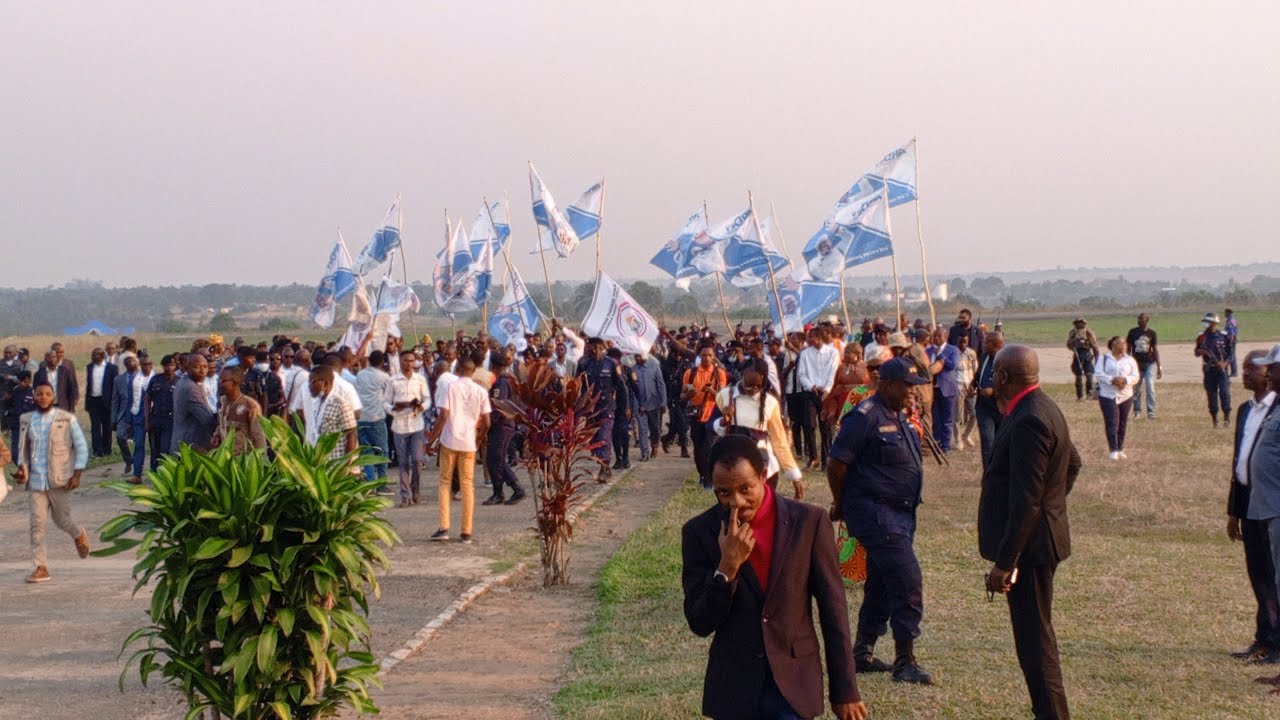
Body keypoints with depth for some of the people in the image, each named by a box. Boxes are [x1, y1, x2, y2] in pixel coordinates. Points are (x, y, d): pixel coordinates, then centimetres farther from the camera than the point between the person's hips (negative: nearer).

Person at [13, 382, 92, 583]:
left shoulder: (67, 419, -4)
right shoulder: (27, 420, 6)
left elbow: (81, 447, -1)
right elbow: (23, 448, 18)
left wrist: (77, 475, -9)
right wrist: (22, 468, 0)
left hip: (60, 480, -3)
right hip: (36, 481, 3)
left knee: (61, 520, 5)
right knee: (37, 523, -4)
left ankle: (79, 535, 39)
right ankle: (41, 567, -1)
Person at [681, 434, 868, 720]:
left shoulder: (808, 522, -6)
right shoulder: (699, 532, -3)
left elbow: (833, 610, 0)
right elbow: (700, 624, -4)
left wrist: (845, 690, 1)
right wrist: (727, 567, -19)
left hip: (794, 683, -1)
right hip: (734, 688, 2)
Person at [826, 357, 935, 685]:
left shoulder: (899, 416, 14)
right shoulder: (866, 417, -16)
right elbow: (836, 464, -16)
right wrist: (841, 505, -4)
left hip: (900, 514, 10)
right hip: (876, 513, -10)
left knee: (881, 585, 15)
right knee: (908, 582, -13)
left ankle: (862, 654, 26)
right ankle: (904, 661, -8)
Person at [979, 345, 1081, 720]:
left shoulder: (1028, 421, -24)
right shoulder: (1043, 409, 9)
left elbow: (1025, 500, -26)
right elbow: (1073, 463, 25)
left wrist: (1004, 562, -24)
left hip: (1029, 544, -11)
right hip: (1041, 537, 11)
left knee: (1034, 637, -6)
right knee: (1036, 632, 19)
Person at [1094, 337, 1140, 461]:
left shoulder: (1130, 360, 8)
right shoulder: (1103, 359, 2)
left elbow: (1135, 376, 2)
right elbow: (1098, 374, -8)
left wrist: (1125, 380, -18)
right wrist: (1112, 380, -22)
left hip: (1126, 396, 3)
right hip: (1108, 395, -3)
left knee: (1123, 423, 9)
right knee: (1112, 423, -11)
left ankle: (1120, 449, 19)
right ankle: (1114, 451, -14)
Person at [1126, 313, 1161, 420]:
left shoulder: (1151, 333, 2)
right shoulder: (1133, 332, 2)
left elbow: (1155, 349, 7)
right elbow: (1128, 349, 8)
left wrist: (1159, 367, 6)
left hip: (1150, 364, -1)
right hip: (1137, 363, 1)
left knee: (1150, 386, -13)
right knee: (1136, 389, 4)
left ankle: (1151, 412, -10)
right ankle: (1137, 411, 20)